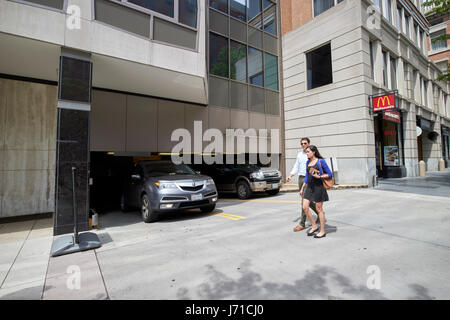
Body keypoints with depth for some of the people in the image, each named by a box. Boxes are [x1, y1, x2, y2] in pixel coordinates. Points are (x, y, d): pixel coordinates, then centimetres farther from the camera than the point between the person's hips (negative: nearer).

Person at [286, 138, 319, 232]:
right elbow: (296, 166, 15)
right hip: (300, 178, 7)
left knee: (304, 201, -8)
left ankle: (302, 224, 1)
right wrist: (290, 176, 3)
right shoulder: (299, 154, 13)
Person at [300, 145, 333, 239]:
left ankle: (322, 231, 18)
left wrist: (319, 176, -19)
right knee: (305, 207, 0)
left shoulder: (321, 161, -7)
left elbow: (330, 174, -4)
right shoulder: (308, 162, 10)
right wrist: (302, 188, 16)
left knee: (319, 209, 3)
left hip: (318, 187, -6)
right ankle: (314, 226, 19)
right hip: (309, 187, 6)